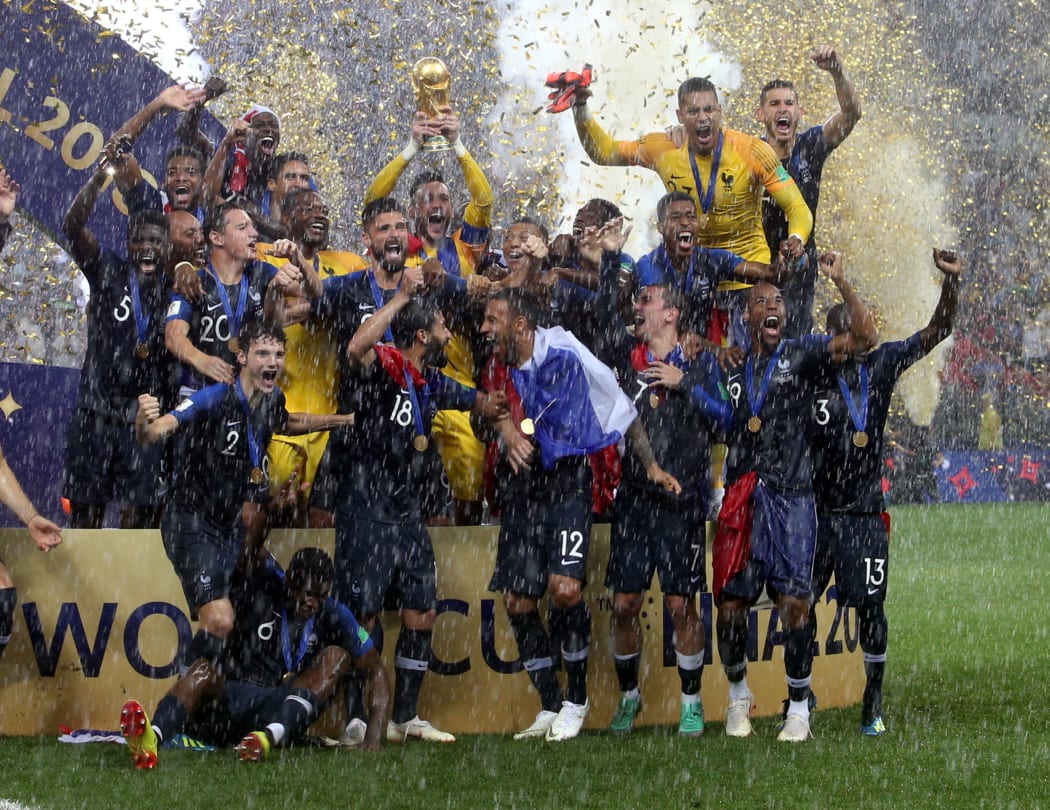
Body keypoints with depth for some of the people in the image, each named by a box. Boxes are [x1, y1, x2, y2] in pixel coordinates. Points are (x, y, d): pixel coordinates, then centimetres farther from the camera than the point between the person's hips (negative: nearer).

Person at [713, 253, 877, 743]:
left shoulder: (803, 355, 5)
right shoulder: (731, 368, 15)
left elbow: (863, 337, -8)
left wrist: (841, 283, -15)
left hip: (791, 498, -3)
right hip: (739, 500, 3)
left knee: (793, 603, -9)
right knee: (730, 604, 1)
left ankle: (799, 708, -1)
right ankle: (738, 696, 21)